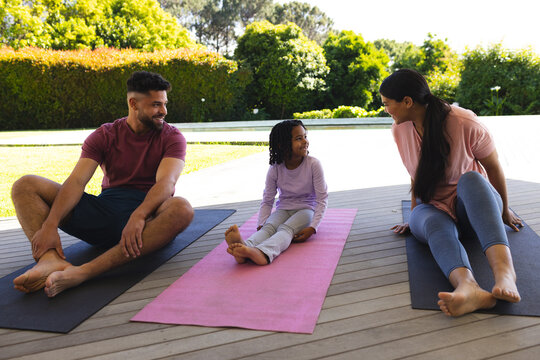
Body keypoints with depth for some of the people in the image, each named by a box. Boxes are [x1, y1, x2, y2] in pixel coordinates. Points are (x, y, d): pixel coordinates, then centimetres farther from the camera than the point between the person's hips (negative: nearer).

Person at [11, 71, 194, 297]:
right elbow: (77, 181, -6)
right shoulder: (104, 136, 8)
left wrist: (138, 216, -35)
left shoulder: (172, 137, 2)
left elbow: (166, 182, -16)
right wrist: (50, 225, -22)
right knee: (25, 186, -6)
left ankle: (83, 272, -43)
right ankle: (51, 259, -34)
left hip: (147, 213, -2)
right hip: (105, 207, 3)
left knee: (182, 209, -37)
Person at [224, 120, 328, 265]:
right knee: (269, 227, -30)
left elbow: (322, 199, -11)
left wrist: (312, 227, -23)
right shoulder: (275, 169, -5)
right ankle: (244, 247, -62)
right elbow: (267, 201, 1)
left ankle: (263, 253, -66)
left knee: (285, 229, -34)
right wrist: (260, 225, -16)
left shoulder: (313, 164, -11)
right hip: (283, 209, 3)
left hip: (305, 209, -3)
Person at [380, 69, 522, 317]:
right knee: (434, 225, -35)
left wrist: (505, 211, 6)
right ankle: (467, 286, -64)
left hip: (472, 203, -2)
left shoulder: (464, 122, -16)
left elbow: (493, 167, -5)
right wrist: (414, 217, 9)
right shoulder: (399, 129, -3)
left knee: (470, 178, -37)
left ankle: (504, 270, -55)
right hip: (433, 208, 2)